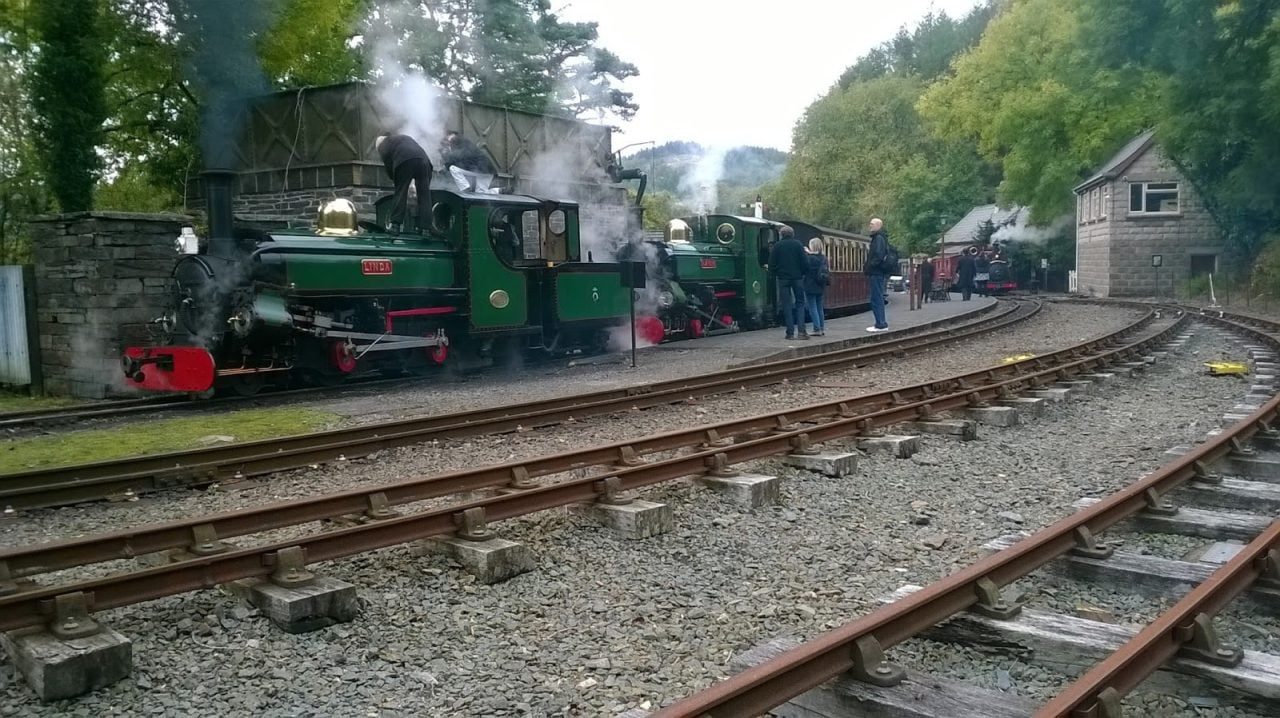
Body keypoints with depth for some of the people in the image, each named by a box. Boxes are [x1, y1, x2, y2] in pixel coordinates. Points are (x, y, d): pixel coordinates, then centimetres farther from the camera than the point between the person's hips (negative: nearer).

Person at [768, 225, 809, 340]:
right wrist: (803, 273, 10)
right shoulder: (798, 244, 1)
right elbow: (804, 262, -4)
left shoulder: (777, 246, 0)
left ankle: (790, 332, -1)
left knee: (786, 305, 3)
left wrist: (773, 276, 10)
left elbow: (772, 264, -1)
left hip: (783, 278, -1)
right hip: (797, 278, 1)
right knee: (800, 302, 8)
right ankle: (802, 330, -5)